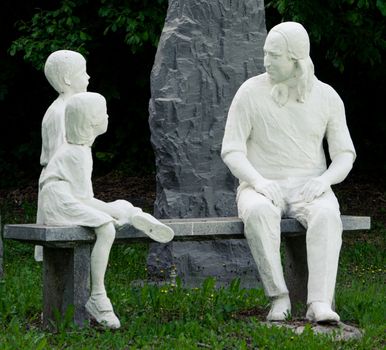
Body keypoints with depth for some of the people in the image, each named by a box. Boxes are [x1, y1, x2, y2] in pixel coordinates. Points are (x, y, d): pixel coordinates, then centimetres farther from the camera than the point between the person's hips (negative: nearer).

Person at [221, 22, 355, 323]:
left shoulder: (327, 97, 1)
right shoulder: (250, 92, -4)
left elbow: (344, 156, 3)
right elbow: (232, 151, -6)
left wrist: (322, 181, -20)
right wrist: (258, 181, -26)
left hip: (308, 190, 1)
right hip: (261, 189, -1)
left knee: (326, 215, -37)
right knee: (258, 213, -40)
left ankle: (319, 304, -44)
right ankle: (280, 298, -31)